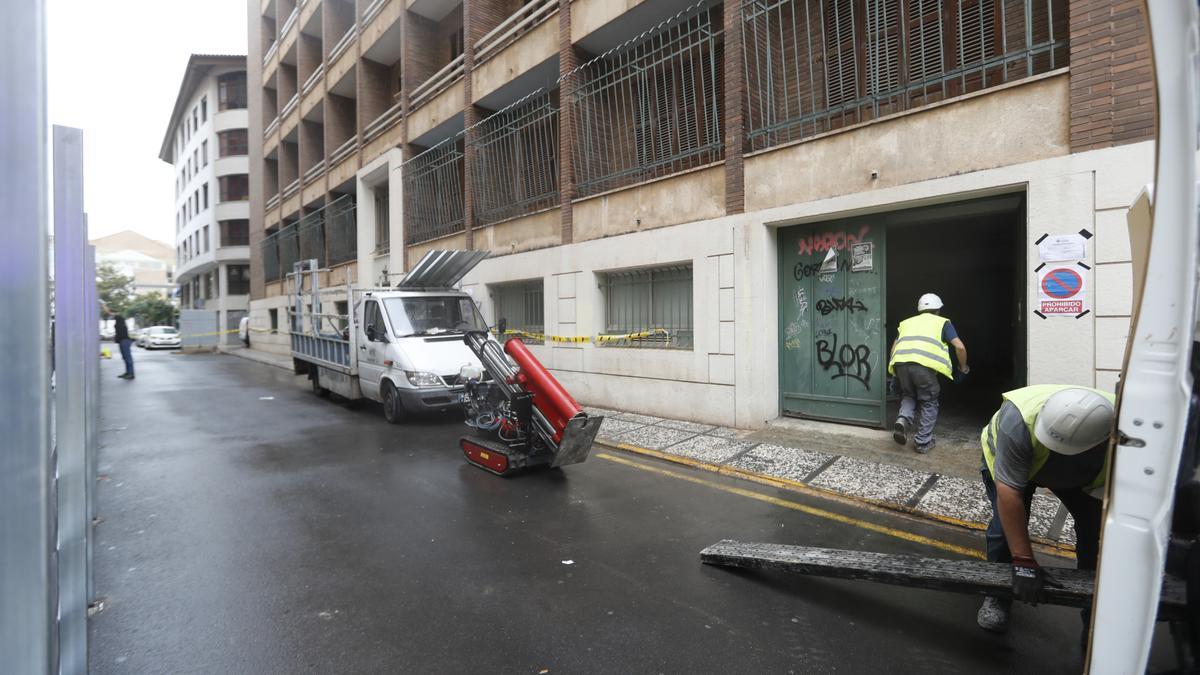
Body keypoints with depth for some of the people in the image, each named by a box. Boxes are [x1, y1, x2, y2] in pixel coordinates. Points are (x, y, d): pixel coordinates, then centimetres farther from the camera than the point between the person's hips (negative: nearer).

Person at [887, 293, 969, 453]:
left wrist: (893, 371, 37)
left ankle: (903, 419, -2)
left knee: (908, 395, 26)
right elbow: (960, 347, 13)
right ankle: (923, 442, 19)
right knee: (928, 402, 18)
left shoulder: (907, 322, 32)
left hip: (901, 362, 3)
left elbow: (894, 347, 26)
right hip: (925, 363, -3)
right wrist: (963, 367, 30)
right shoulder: (943, 322, 24)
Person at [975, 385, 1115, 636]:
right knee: (1006, 523, -15)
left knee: (1095, 528, -10)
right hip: (1008, 457, -2)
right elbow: (1009, 493, -40)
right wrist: (1023, 563, -38)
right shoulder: (1019, 419, -44)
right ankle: (998, 595, 9)